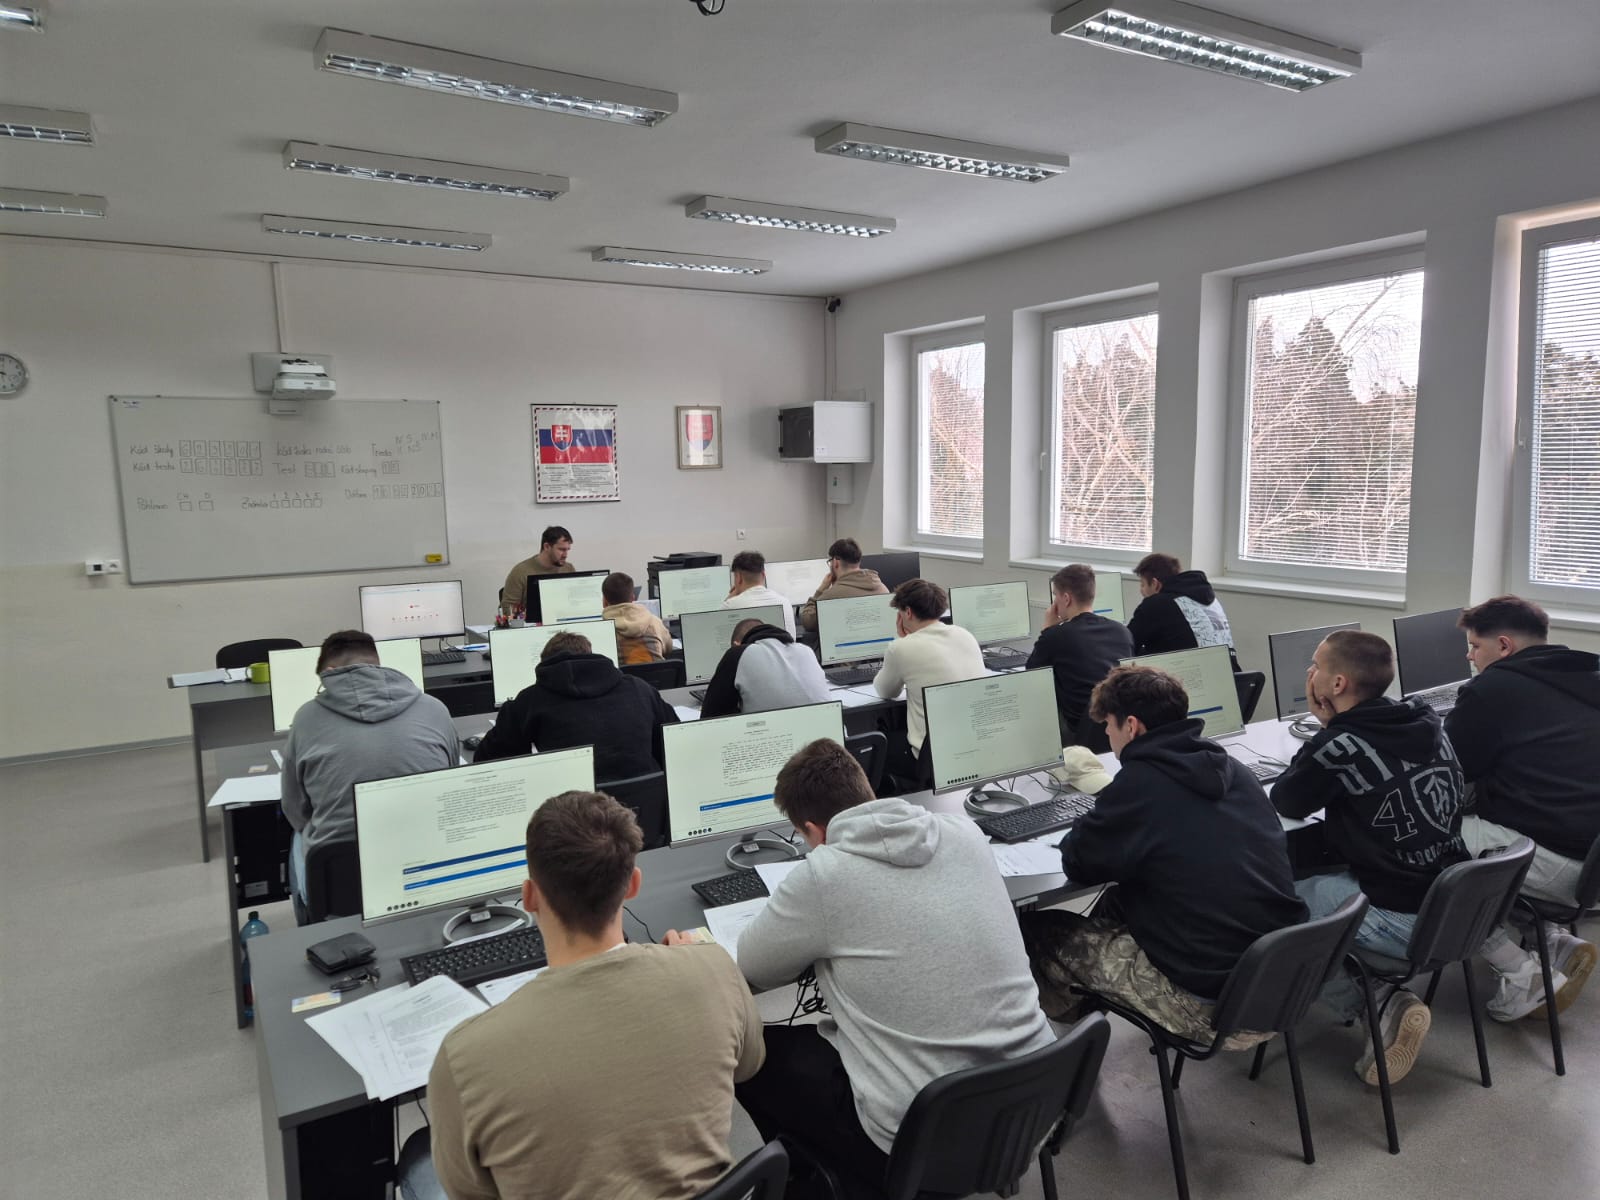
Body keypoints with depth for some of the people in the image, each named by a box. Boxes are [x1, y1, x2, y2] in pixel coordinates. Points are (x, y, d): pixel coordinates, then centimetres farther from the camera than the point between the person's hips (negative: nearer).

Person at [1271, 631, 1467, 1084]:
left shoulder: (1341, 745, -20)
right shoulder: (1426, 721, 2)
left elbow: (1285, 802, -2)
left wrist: (1326, 727, 0)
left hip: (1401, 922, -8)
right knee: (1333, 876, 27)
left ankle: (1378, 1006, 0)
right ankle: (1385, 1003, 14)